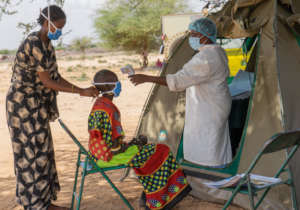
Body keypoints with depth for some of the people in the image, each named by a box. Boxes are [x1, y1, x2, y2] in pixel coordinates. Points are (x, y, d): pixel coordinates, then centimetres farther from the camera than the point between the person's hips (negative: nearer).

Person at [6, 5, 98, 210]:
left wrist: (83, 89, 1)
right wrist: (81, 92, -18)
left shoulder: (47, 45, 9)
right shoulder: (34, 45, -21)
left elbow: (57, 77, 10)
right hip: (24, 104, -9)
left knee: (41, 152, 13)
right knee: (33, 153, -3)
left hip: (37, 105, 9)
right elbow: (47, 82, -21)